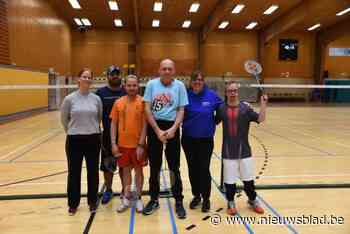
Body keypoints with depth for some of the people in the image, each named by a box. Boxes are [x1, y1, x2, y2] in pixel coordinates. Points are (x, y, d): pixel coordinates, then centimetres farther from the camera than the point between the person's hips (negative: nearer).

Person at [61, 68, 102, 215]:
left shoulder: (96, 99, -1)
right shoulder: (69, 99, -4)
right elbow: (64, 119, 8)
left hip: (93, 140, 1)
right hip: (74, 140, -1)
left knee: (93, 172, 10)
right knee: (74, 172, 9)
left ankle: (92, 202, 27)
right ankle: (73, 204, 26)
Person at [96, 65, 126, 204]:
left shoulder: (126, 92, 1)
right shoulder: (100, 93, 0)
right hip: (107, 136, 0)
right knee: (107, 165, 10)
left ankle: (125, 190, 28)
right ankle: (108, 190, 29)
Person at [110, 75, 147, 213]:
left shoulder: (142, 102, -7)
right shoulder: (118, 103, 1)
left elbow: (145, 125, -8)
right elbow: (113, 124, 5)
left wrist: (141, 144, -12)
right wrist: (113, 143, -1)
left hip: (137, 144, -2)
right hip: (122, 144, 3)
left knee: (138, 170, 10)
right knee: (125, 170, 13)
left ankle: (138, 199, 26)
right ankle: (126, 199, 29)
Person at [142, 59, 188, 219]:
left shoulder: (179, 85, -2)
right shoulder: (151, 84, -2)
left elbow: (181, 110, -1)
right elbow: (147, 109, -4)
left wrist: (173, 129, -15)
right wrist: (158, 130, -11)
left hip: (172, 127, -1)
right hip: (154, 127, 1)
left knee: (174, 167, 6)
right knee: (154, 166, 12)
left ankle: (178, 201, 20)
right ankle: (154, 200, 28)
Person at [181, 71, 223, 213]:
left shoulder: (211, 95, -5)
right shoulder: (186, 95, -4)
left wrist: (213, 122, 0)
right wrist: (185, 124, -6)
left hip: (206, 139, -1)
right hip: (188, 139, 2)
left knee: (204, 169, 3)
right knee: (193, 169, 12)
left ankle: (206, 199, 21)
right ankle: (196, 196, 30)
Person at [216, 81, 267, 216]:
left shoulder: (245, 107, -3)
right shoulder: (221, 108, -1)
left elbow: (260, 119, -10)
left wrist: (263, 105, -19)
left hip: (244, 149, 0)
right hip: (228, 151, 0)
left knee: (248, 178, 13)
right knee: (229, 179, 8)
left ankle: (252, 200, 34)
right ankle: (231, 202, 29)